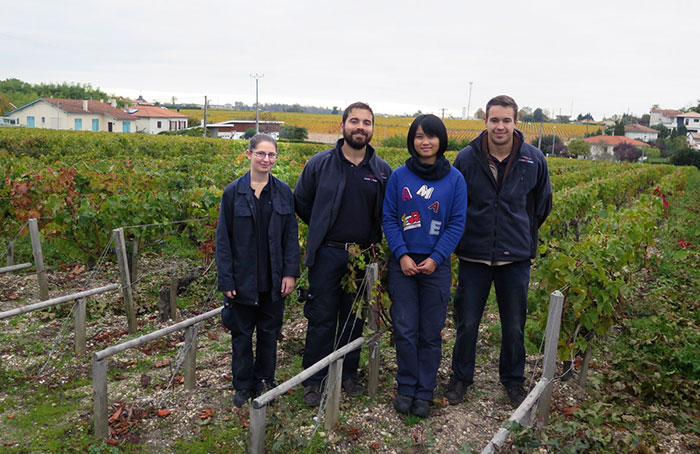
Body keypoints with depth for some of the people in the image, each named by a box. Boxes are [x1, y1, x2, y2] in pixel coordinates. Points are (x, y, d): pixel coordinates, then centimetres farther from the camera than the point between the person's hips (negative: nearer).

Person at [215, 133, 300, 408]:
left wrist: (290, 273, -4)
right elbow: (223, 239, -3)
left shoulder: (283, 192, 2)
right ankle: (243, 386, 27)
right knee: (242, 334, 10)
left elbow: (291, 236, 4)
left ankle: (264, 382, 30)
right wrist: (226, 281, -8)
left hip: (273, 279, 2)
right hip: (243, 279, -1)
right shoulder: (233, 192, -4)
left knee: (269, 332, 13)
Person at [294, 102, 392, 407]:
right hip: (327, 255, -2)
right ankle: (313, 380, 17)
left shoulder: (382, 171, 2)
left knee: (354, 318, 13)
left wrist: (371, 240, 7)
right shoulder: (320, 164, -2)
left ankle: (349, 374, 29)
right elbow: (302, 203, 10)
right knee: (321, 318, 3)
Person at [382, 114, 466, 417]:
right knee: (405, 330, 2)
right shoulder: (399, 176, 3)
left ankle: (424, 392, 21)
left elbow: (457, 223, 0)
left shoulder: (454, 178, 2)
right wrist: (402, 255, -10)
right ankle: (406, 387, 21)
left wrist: (436, 258, -10)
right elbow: (389, 219, 3)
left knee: (431, 333, 6)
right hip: (403, 263, 0)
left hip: (436, 265, 0)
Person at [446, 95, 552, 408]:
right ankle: (460, 377, 29)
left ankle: (513, 380, 34)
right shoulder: (467, 157, -6)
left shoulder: (534, 159, -4)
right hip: (474, 254, 0)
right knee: (467, 323, 9)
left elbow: (542, 205, 13)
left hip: (516, 256, 1)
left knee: (514, 326, 12)